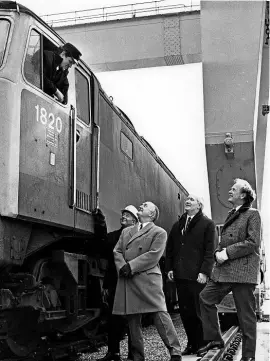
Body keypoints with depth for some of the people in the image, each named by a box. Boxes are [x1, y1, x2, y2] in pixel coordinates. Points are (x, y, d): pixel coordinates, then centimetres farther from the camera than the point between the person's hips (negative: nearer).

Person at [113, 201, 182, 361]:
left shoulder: (159, 232, 5)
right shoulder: (126, 231, 22)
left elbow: (153, 255, -8)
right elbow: (117, 251, 13)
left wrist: (131, 266, -14)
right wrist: (122, 267, -7)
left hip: (148, 279, -5)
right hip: (127, 281, 5)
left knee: (160, 314, -13)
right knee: (133, 320, 6)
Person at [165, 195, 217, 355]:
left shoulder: (208, 224, 1)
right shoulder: (177, 225, 18)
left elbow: (211, 250, -7)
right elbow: (170, 248, 18)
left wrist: (205, 272, -15)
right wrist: (169, 268, 7)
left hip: (198, 276, -5)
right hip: (180, 275, 5)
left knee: (200, 312, 0)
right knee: (185, 312, 7)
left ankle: (202, 346, 11)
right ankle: (192, 344, 18)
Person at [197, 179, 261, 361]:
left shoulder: (252, 214, -3)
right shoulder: (231, 215, 19)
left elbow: (253, 243, -14)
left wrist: (227, 252, -16)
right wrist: (218, 253, 0)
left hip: (243, 270, -8)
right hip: (224, 270, 8)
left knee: (246, 314, -1)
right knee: (206, 297, 3)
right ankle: (215, 339, 15)